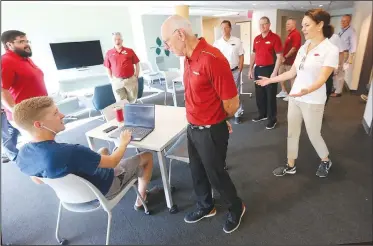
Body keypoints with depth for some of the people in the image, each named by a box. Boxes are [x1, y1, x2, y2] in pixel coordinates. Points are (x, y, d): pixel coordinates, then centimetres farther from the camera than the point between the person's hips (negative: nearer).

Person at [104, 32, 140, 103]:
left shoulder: (130, 51, 3)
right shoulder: (109, 53, 5)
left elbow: (137, 64, 6)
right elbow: (108, 68, 9)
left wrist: (136, 75, 0)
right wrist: (111, 79, 4)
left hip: (131, 80, 0)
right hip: (117, 81, 0)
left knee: (132, 100, 10)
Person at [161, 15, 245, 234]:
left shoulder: (212, 59, -25)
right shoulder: (189, 58, 3)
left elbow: (232, 104, -20)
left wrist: (216, 122, -1)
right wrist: (198, 122, 11)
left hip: (211, 132, -8)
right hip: (193, 128, 8)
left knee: (216, 174, 12)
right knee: (197, 172, 22)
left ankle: (236, 208, 41)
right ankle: (205, 207, 48)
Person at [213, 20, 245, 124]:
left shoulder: (237, 41, -2)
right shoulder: (217, 43, 0)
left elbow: (241, 56, 1)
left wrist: (239, 70, -4)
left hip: (234, 71, -1)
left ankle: (238, 114, 20)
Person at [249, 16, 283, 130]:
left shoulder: (275, 37, -8)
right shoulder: (256, 39, 10)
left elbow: (279, 56, -12)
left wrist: (275, 72, -18)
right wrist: (251, 69, 13)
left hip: (269, 69, -6)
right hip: (258, 69, 6)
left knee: (270, 95, 1)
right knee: (259, 94, 14)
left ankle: (272, 118, 14)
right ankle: (262, 114, 31)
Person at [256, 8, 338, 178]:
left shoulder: (330, 50, -14)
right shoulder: (303, 47, 6)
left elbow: (322, 79, -23)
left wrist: (307, 91, -42)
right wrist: (270, 80, 11)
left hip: (313, 102, -6)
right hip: (294, 98, 6)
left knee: (314, 136, 10)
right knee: (292, 133, 11)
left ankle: (326, 161, 40)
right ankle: (290, 166, 27)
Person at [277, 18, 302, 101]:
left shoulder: (296, 34, -13)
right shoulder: (290, 34, 17)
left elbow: (294, 48, -20)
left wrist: (285, 57, -17)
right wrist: (283, 57, 11)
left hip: (290, 61, -10)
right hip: (285, 60, 10)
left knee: (291, 78, -1)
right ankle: (284, 92, 26)